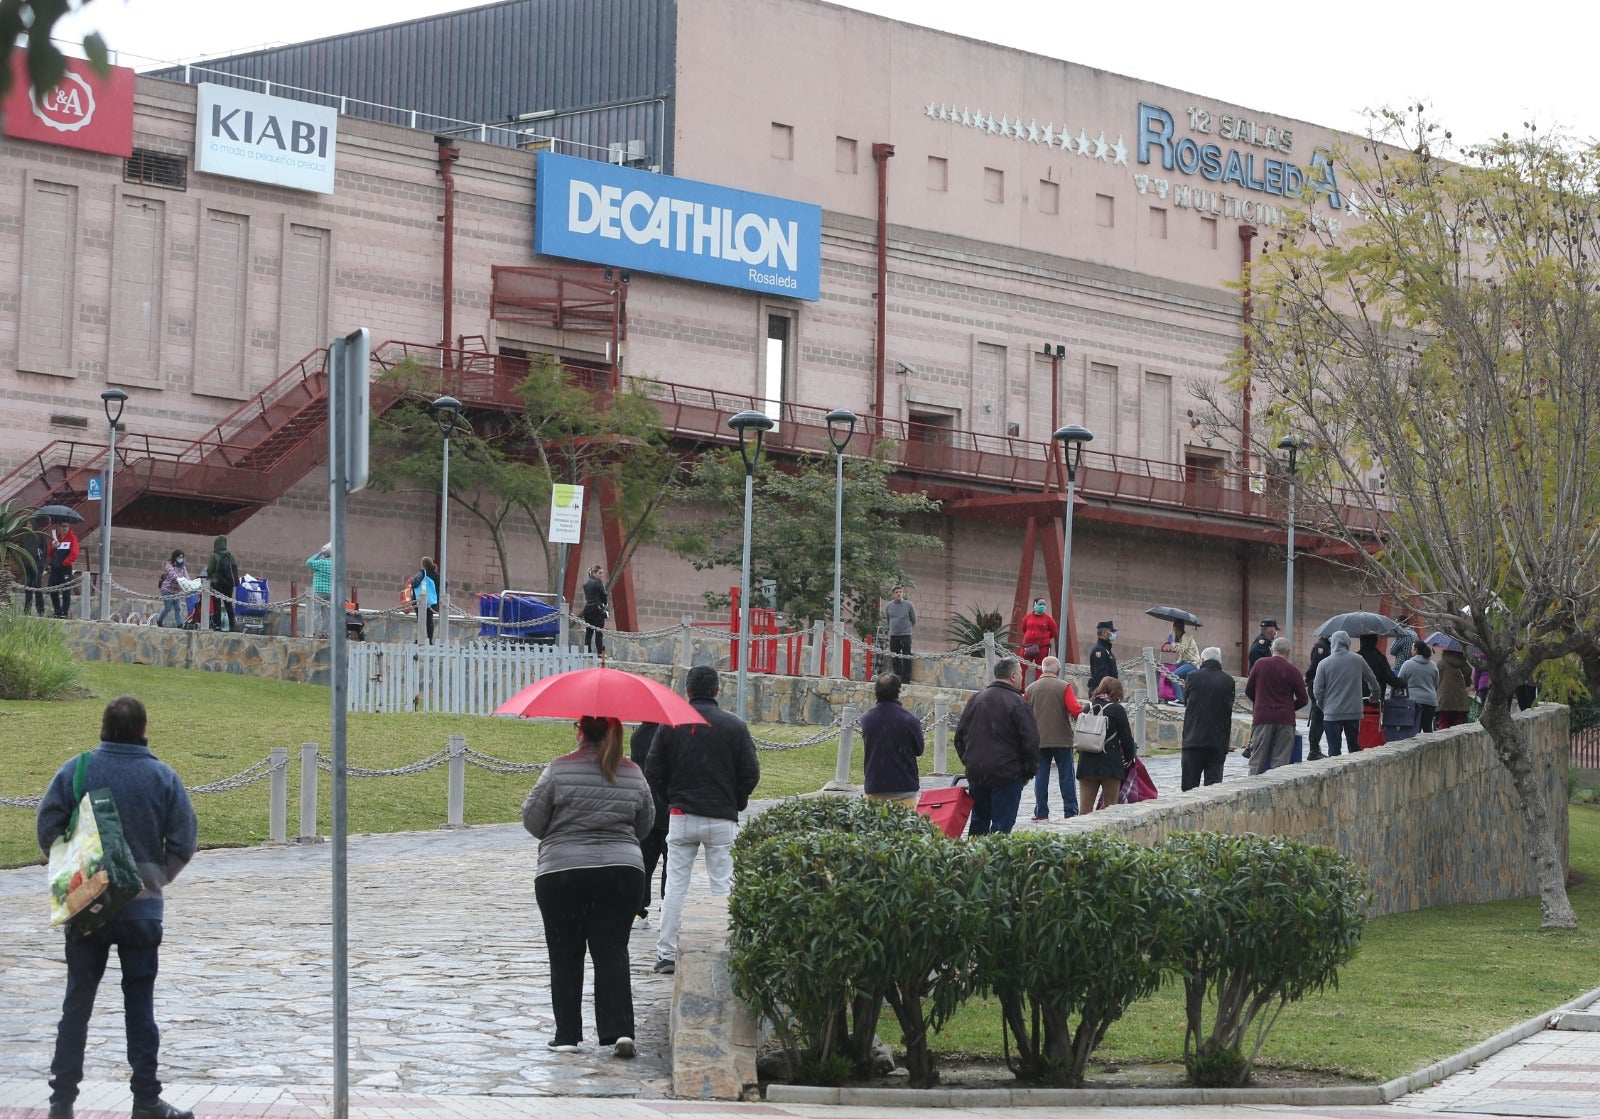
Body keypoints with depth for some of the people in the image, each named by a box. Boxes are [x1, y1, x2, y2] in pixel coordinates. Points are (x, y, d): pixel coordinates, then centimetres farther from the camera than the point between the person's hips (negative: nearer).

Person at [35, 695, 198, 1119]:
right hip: (143, 909, -1)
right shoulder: (162, 777, -6)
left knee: (77, 1003, 9)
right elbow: (184, 842, -3)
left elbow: (48, 830, -4)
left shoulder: (75, 771, -6)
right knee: (139, 1004, 6)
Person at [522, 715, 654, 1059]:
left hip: (561, 874, -2)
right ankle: (619, 1029, -8)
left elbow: (532, 820, -4)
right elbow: (645, 827, 13)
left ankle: (567, 1034, 7)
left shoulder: (559, 770, -8)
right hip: (622, 872, 2)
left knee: (565, 956, 6)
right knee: (612, 952, 5)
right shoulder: (633, 775, 3)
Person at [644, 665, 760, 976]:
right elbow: (751, 774, -3)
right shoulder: (734, 725, -4)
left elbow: (653, 772, 1)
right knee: (722, 886, 4)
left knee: (675, 884, 6)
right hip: (722, 819, -1)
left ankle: (667, 953, 6)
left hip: (681, 816, 1)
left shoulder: (671, 724, -1)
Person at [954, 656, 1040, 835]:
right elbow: (1031, 741, -12)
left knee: (979, 820, 16)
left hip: (975, 773, 6)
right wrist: (1029, 771, 0)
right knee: (1002, 822, -4)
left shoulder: (975, 700, 9)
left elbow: (960, 735, 14)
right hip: (1006, 773, -6)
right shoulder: (1017, 703, -10)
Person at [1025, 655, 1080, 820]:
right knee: (1066, 776, 4)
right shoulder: (1064, 687, -7)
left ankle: (1041, 812, 5)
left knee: (1041, 776, 7)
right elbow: (1075, 711, -16)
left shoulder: (1031, 689, 3)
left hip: (1039, 740, 2)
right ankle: (1070, 811, 4)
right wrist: (1084, 709, 5)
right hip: (1062, 739, -2)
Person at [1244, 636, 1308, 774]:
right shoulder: (1293, 671, -1)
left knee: (1257, 759, 4)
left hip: (1262, 716, 0)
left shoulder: (1260, 664, 1)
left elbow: (1248, 691, 8)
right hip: (1285, 720, 0)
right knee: (1281, 760, 2)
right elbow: (1303, 699, 2)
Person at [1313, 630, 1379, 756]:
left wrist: (1321, 704, 15)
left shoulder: (1324, 664, -8)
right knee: (1354, 746, 14)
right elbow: (1372, 680, 13)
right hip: (1354, 713, 2)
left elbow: (1318, 691, -6)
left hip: (1332, 713, -2)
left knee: (1334, 750, 1)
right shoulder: (1358, 661, -1)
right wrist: (1375, 693, 33)